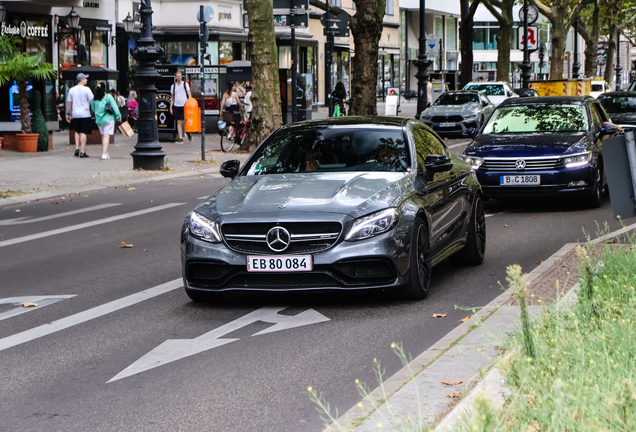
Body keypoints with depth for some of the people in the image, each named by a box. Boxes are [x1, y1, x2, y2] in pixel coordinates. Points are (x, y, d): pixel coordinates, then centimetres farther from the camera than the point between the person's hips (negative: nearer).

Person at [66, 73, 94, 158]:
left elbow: (69, 103, 10)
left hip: (75, 115, 4)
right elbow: (92, 102, -8)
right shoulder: (86, 89, -8)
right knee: (83, 132, -2)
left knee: (77, 132, 19)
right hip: (85, 114, -4)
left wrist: (68, 114, 18)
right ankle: (82, 152, -2)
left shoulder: (72, 90, 6)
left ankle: (77, 148, 7)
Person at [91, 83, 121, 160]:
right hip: (108, 119, -4)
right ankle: (104, 154, -16)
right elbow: (114, 106, -9)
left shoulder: (94, 98, 2)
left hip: (99, 119, 4)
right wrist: (118, 116, -1)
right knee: (106, 136, -7)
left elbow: (93, 108, 16)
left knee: (103, 136, 17)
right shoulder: (108, 96, -9)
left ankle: (105, 153, 24)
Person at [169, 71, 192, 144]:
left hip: (185, 105, -2)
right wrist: (171, 107, 11)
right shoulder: (173, 86, 11)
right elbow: (172, 97, 16)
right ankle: (180, 139, 1)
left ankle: (188, 133, 23)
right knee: (179, 122, 0)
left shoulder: (185, 84, 4)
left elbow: (189, 94, 2)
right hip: (176, 106, 2)